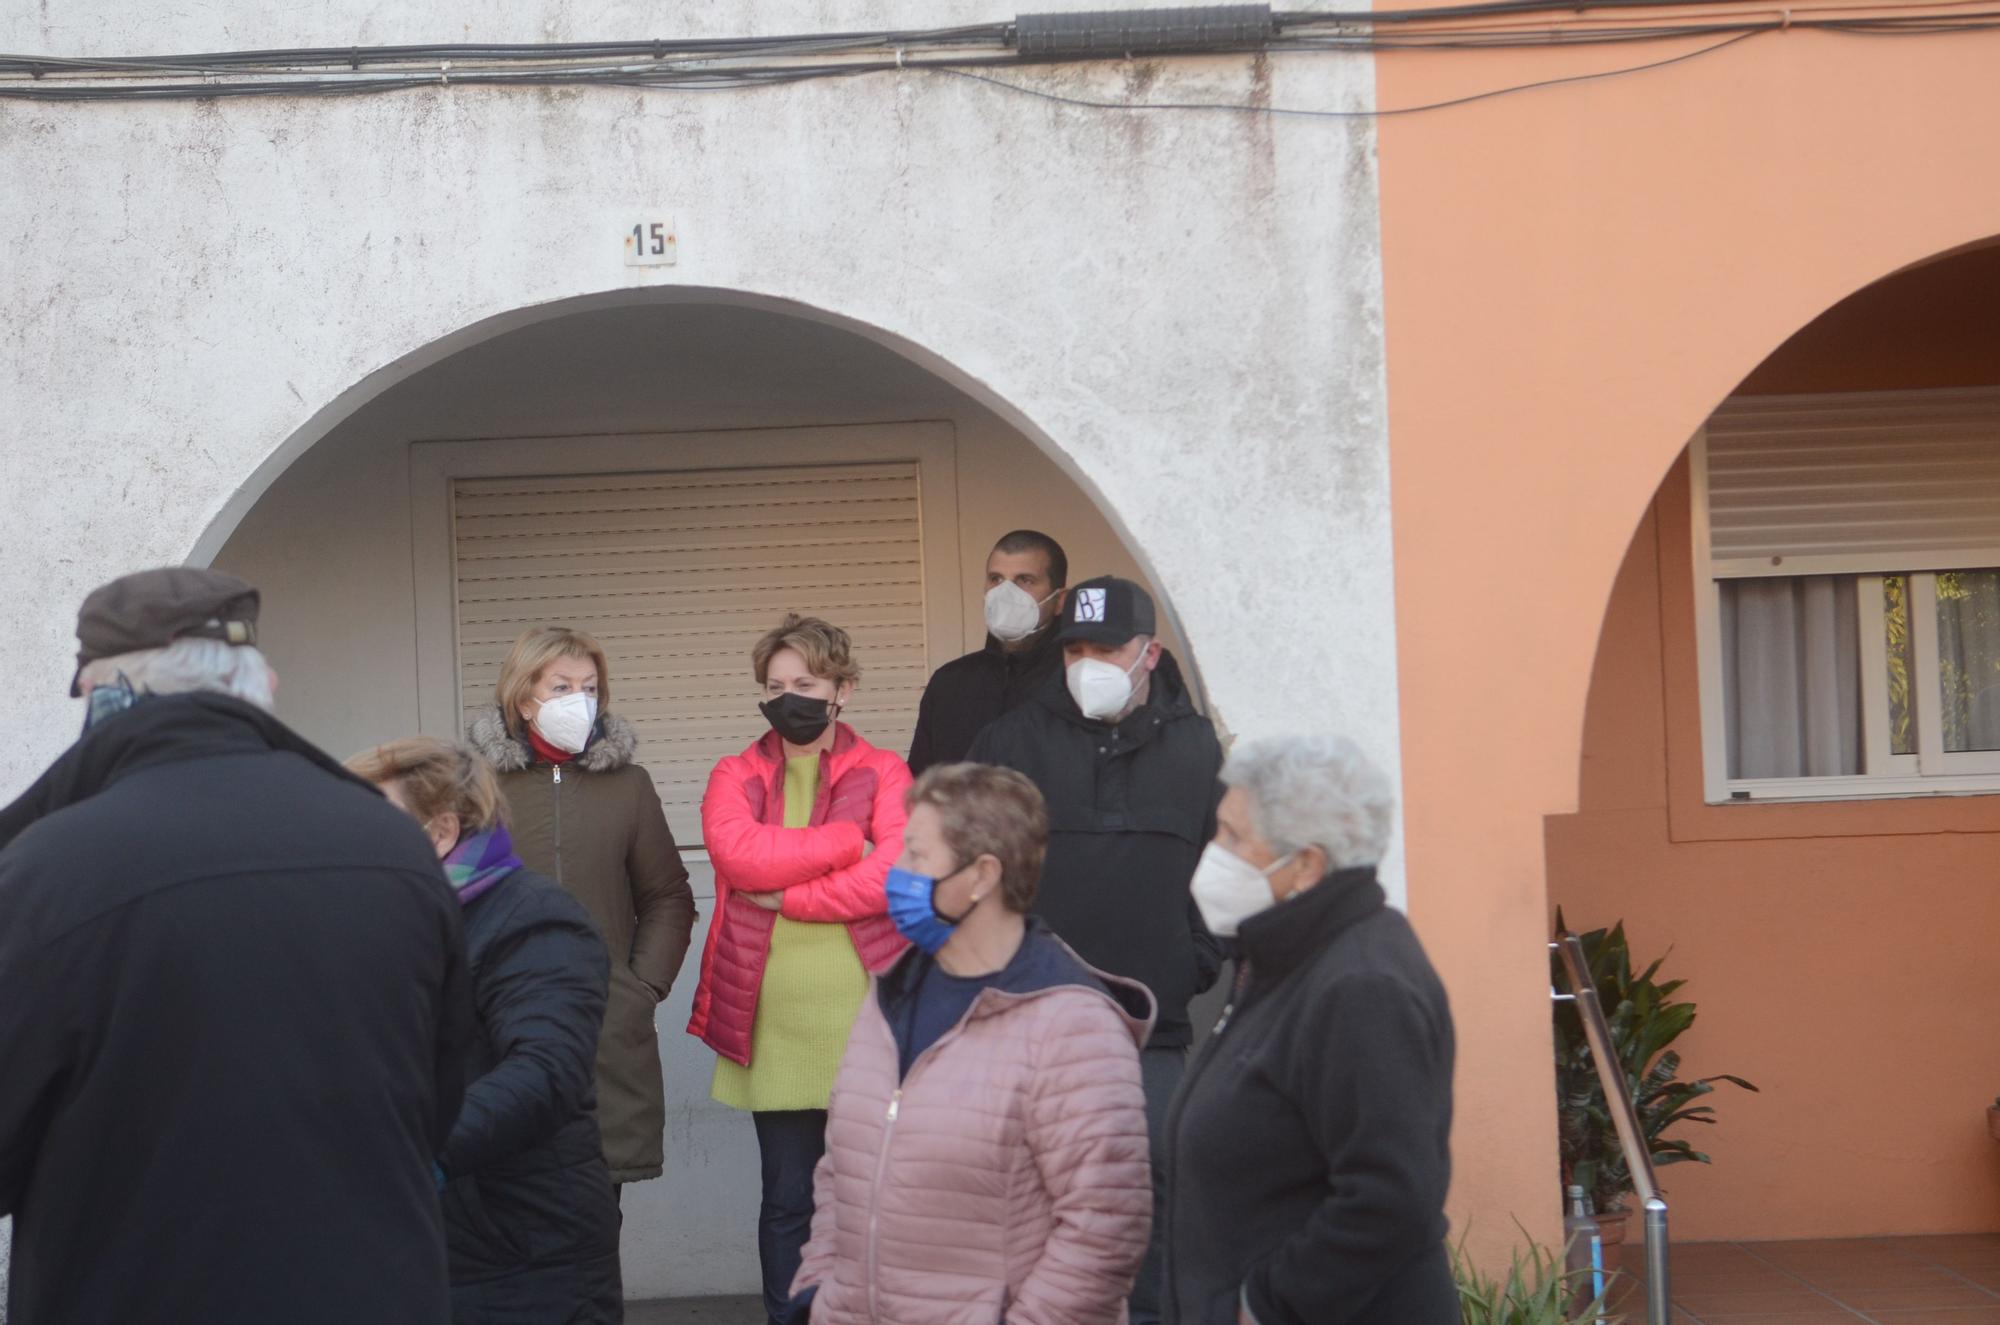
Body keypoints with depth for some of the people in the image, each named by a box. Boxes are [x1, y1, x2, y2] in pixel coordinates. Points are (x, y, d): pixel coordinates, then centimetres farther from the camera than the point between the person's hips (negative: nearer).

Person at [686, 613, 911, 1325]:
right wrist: (848, 843, -11)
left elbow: (897, 874, -12)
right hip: (772, 1025, 1)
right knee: (787, 1199, 7)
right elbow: (738, 853, -11)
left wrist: (785, 897, -12)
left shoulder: (884, 773, 4)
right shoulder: (735, 777, 9)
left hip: (865, 1019, -1)